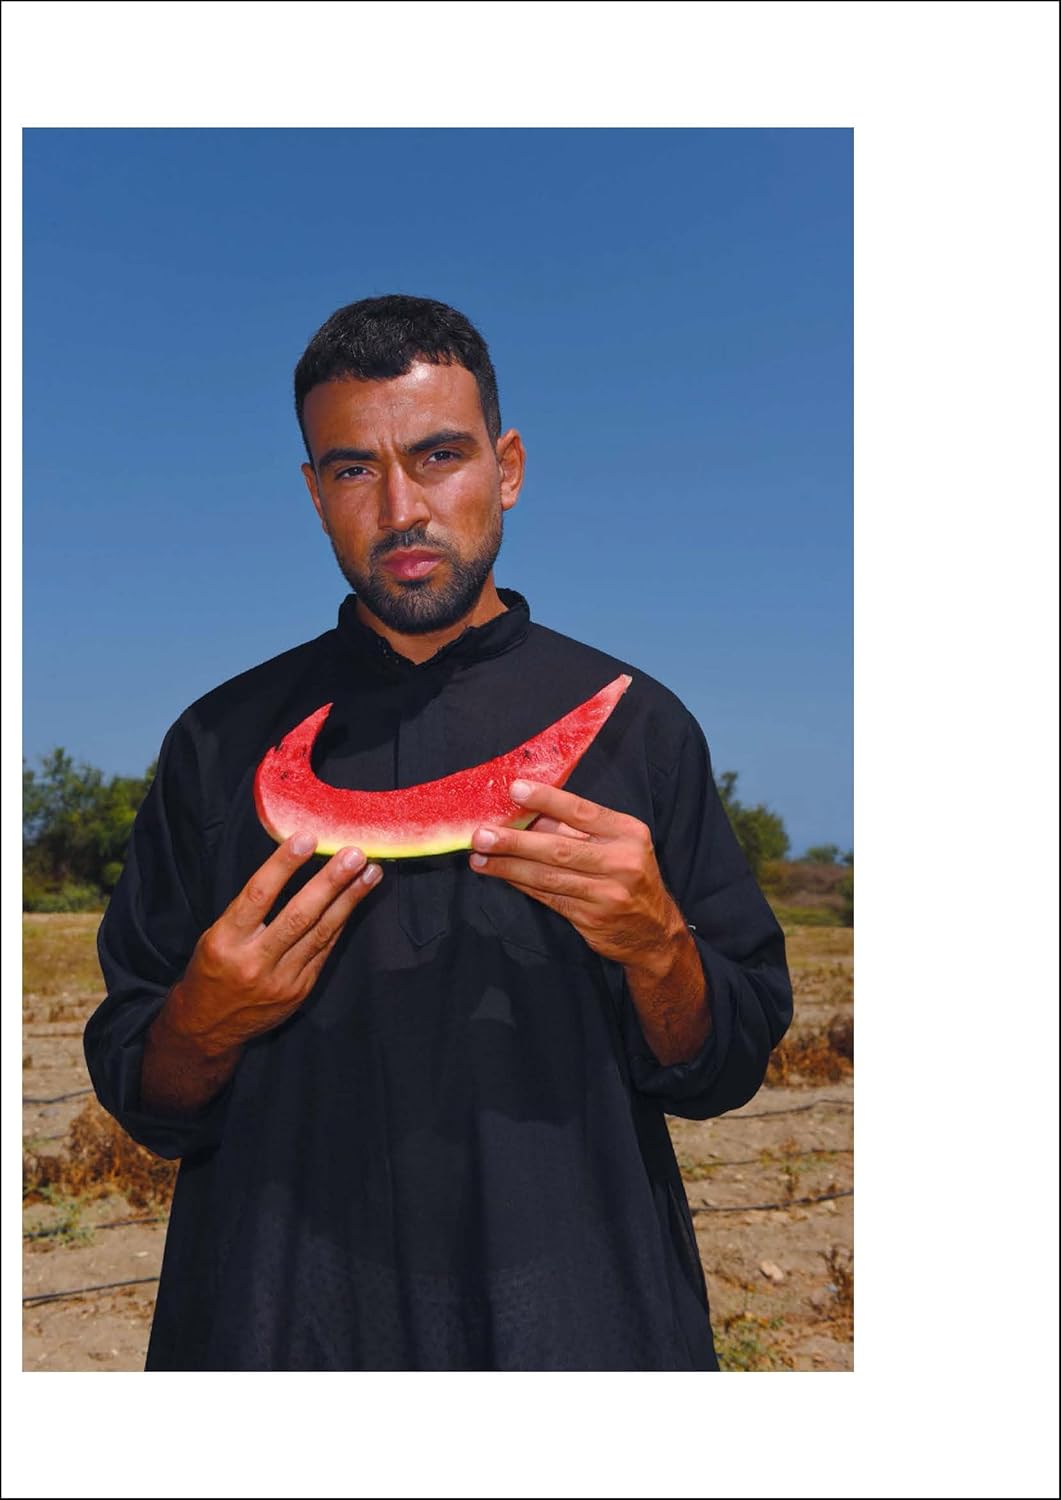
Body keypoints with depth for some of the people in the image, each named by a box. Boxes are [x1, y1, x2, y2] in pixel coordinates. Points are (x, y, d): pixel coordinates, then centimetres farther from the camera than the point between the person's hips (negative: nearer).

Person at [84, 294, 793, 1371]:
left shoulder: (635, 725, -5)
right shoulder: (222, 745, -3)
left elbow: (722, 1072, -3)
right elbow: (142, 1099, 1)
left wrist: (656, 947, -21)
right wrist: (206, 1021, -19)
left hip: (582, 1317, 0)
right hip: (284, 1320, 1)